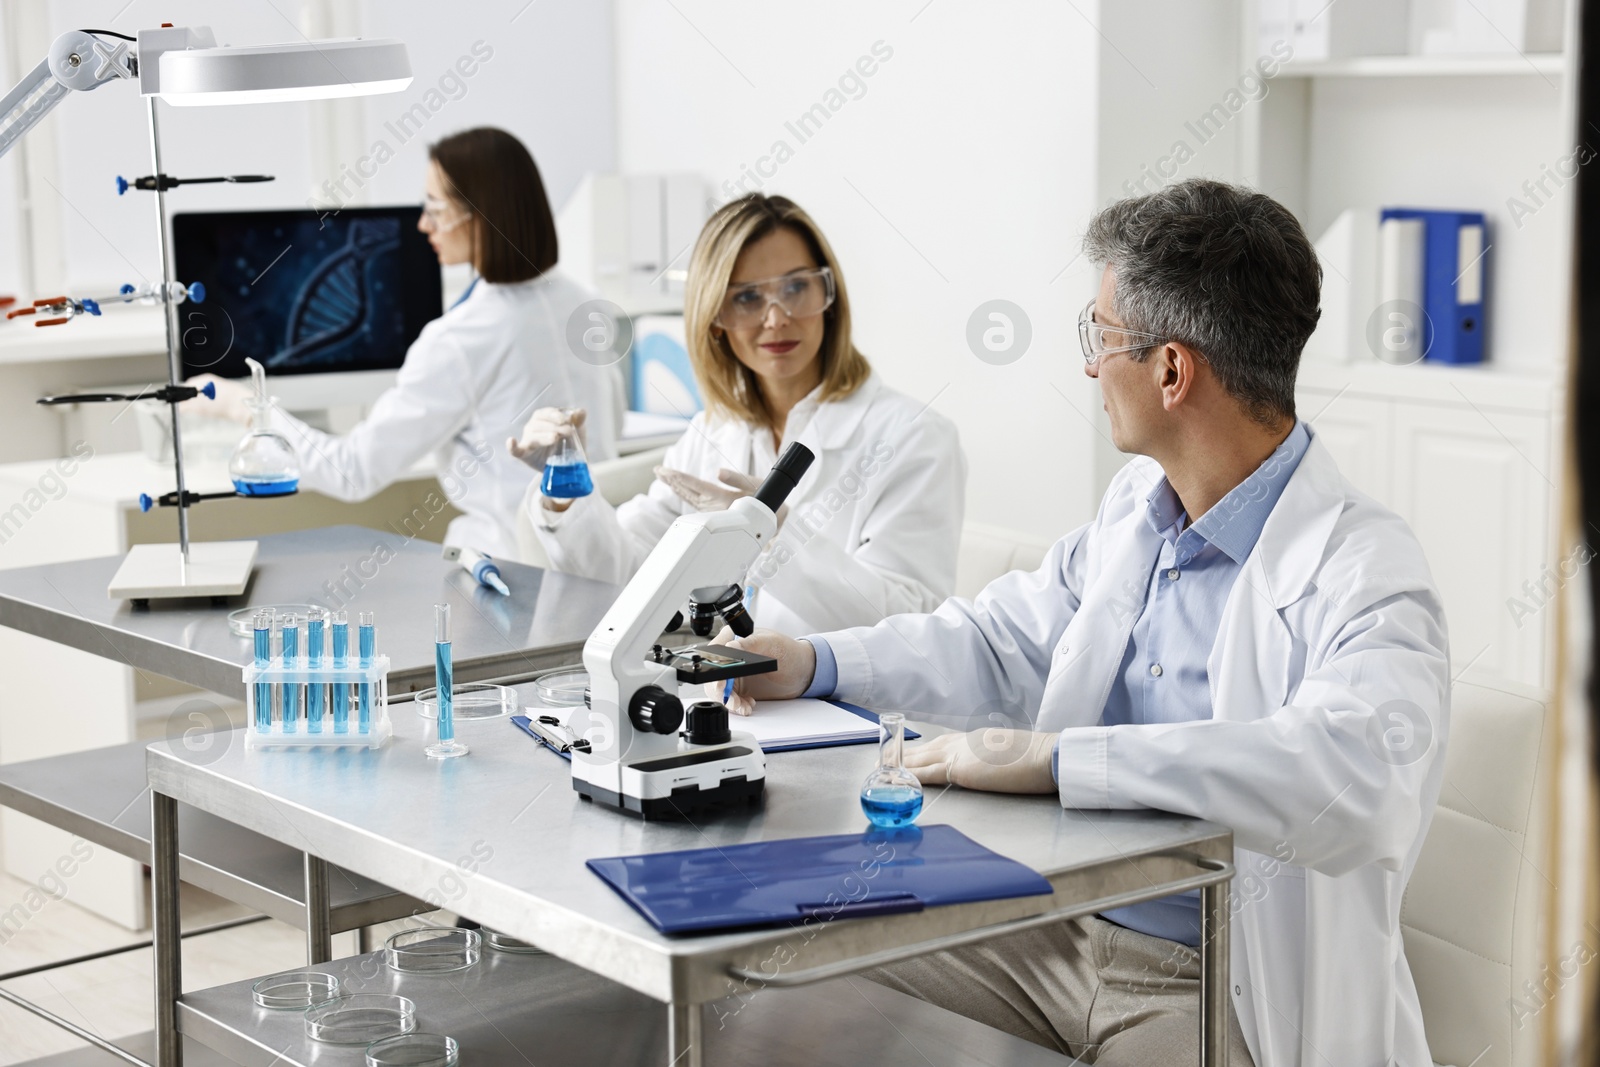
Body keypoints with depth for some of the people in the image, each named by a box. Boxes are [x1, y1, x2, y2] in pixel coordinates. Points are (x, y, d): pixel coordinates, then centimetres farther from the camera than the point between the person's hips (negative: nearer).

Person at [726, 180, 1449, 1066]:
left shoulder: (1366, 571, -19)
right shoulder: (1136, 504, 8)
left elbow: (1363, 775, -37)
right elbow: (1008, 637, 24)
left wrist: (1057, 757, -35)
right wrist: (817, 665, 10)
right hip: (1061, 937, 7)